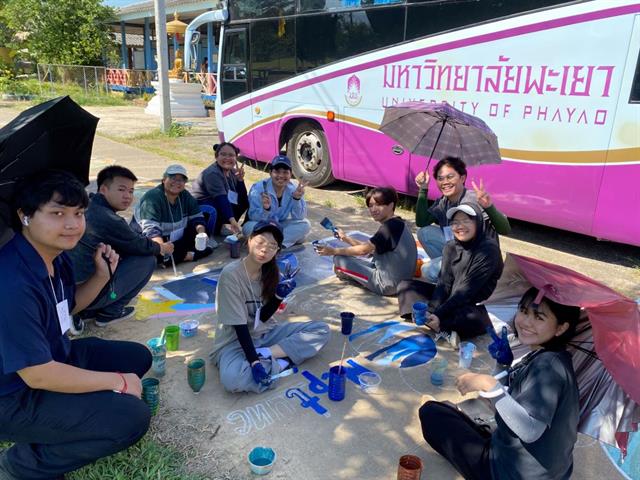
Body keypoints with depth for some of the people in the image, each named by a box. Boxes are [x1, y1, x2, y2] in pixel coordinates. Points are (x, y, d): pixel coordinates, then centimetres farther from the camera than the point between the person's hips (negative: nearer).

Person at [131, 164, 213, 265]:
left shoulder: (185, 196, 0)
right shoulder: (152, 198, -22)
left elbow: (197, 218, 2)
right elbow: (151, 231, -32)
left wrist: (201, 233, -21)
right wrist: (164, 249, -50)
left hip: (176, 241, 6)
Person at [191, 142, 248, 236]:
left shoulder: (232, 172, 3)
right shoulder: (212, 174, -21)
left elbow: (243, 201, -4)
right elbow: (221, 199, -35)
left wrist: (240, 180, -17)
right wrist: (232, 220, -46)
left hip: (219, 207, 8)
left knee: (244, 203, -3)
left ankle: (221, 226, 3)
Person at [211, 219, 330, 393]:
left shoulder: (270, 271, -3)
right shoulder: (231, 274, -20)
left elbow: (263, 317, -3)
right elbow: (239, 325, -20)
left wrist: (279, 295, -20)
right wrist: (254, 361, -28)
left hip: (265, 334, 6)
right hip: (235, 341, -6)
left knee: (321, 330, -8)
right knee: (232, 378, -39)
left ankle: (265, 354, -17)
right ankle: (280, 363, -16)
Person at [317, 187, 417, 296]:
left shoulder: (390, 227, -21)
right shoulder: (397, 224, 9)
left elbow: (363, 250, -17)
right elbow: (370, 247, 13)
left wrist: (334, 251, -7)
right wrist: (346, 238, 11)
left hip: (388, 285, -10)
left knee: (339, 259, -8)